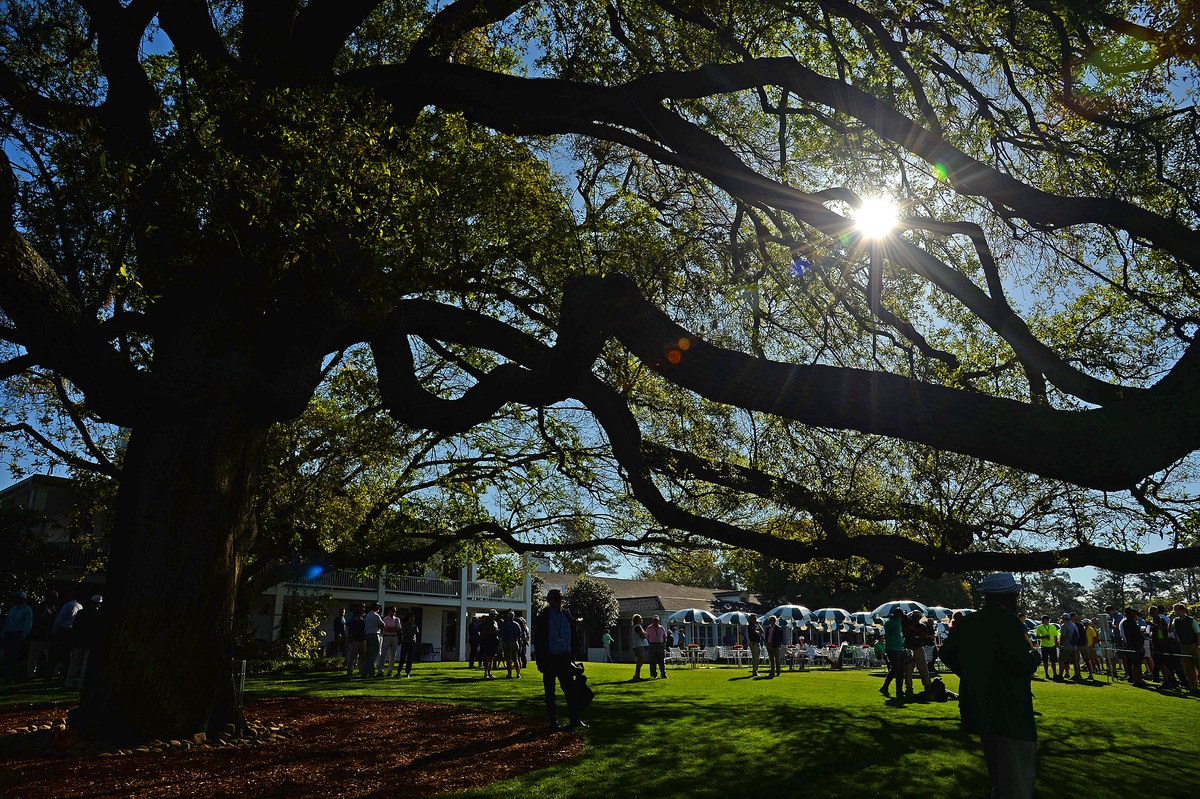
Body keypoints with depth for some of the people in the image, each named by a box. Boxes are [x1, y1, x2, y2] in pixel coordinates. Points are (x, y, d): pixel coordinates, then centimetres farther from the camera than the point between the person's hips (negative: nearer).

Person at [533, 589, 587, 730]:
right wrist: (540, 662, -10)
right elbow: (537, 642, -5)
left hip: (564, 659, 4)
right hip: (549, 659, -4)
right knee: (550, 692, 4)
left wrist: (572, 659, 10)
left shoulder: (566, 617, 10)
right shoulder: (542, 618, -4)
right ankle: (553, 721, 12)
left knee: (571, 689, 0)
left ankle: (575, 719, 5)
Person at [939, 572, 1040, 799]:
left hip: (977, 710, 8)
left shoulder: (967, 623, 7)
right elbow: (1022, 664, -25)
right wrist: (1034, 657, -4)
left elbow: (947, 653, 13)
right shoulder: (1008, 622, -17)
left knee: (999, 773, 25)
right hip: (1008, 713, -8)